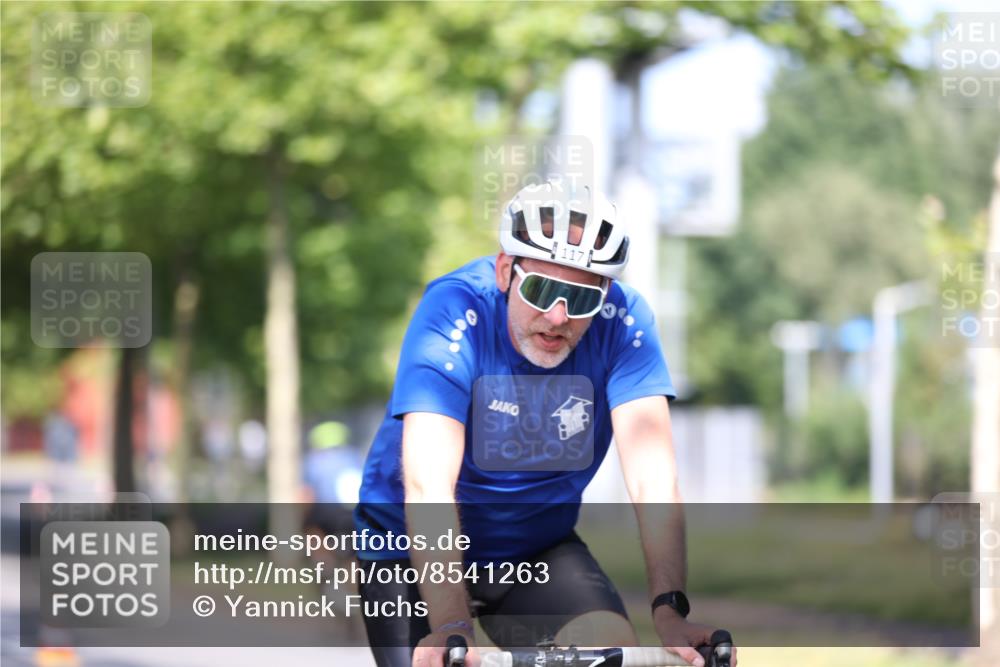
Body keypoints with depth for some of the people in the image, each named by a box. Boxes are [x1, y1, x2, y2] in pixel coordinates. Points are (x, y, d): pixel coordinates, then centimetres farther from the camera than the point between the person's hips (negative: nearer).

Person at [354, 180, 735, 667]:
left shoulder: (621, 322, -18)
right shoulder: (454, 310, -26)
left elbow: (652, 479, -25)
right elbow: (428, 485, -37)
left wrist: (669, 610, -40)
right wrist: (451, 626, -49)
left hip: (536, 549, 2)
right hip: (414, 551, -2)